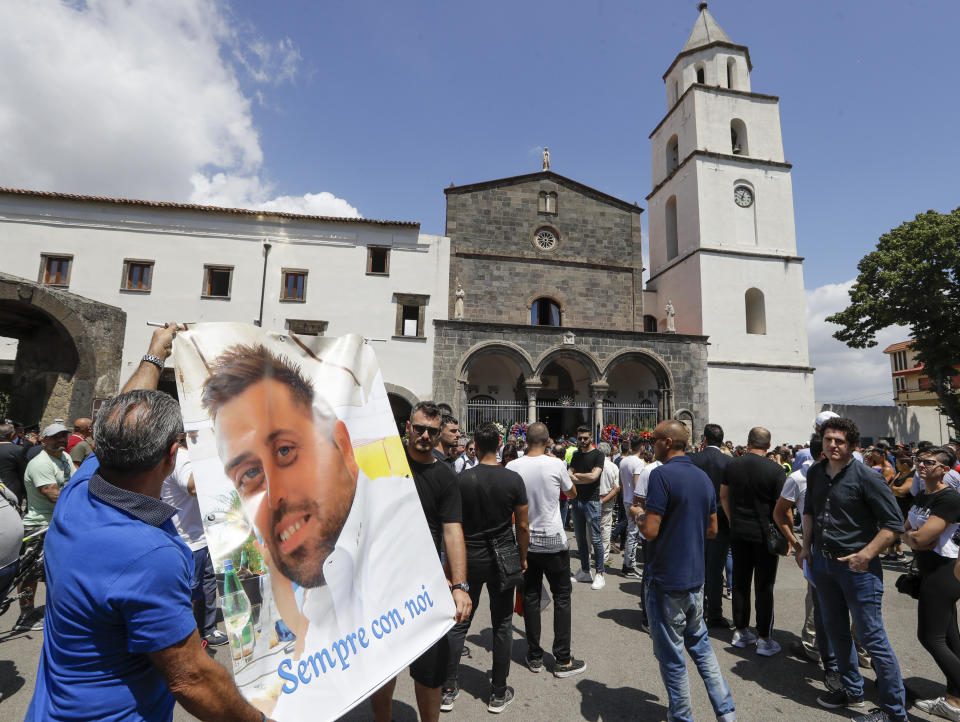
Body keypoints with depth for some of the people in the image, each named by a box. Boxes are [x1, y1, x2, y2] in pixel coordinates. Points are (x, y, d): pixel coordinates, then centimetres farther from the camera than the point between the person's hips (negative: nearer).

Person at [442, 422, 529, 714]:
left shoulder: (462, 479, -11)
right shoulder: (514, 479, -10)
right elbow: (523, 527, -6)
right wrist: (523, 558, 9)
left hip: (468, 558, 0)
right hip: (503, 559, 0)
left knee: (459, 622, 14)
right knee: (502, 625, 13)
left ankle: (448, 689, 23)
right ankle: (498, 694, 24)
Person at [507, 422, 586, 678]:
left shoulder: (512, 467, -8)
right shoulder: (556, 464, -12)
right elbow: (572, 493, 6)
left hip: (525, 542, 2)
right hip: (554, 542, -2)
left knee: (531, 597, 13)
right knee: (562, 597, 11)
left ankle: (534, 657, 23)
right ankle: (563, 660, 16)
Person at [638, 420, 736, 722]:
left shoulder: (662, 474, -20)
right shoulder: (703, 477, 5)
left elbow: (650, 531, -23)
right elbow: (712, 529, 12)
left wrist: (637, 514, -4)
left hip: (666, 581, -7)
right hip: (695, 577, 8)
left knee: (671, 655, 9)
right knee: (700, 644, 24)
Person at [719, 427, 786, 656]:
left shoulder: (731, 465, 0)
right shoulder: (776, 469, -14)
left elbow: (723, 495, 11)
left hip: (738, 533, 4)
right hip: (765, 534, -3)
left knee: (740, 583, 13)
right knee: (764, 587, 6)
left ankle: (741, 632, 25)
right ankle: (764, 639, 14)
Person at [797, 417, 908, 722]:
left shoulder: (866, 477, -15)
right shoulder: (815, 473, 3)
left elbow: (894, 524, -13)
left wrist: (866, 555, -21)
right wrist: (806, 546, 10)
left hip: (857, 566, -6)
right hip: (822, 562, 6)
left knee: (872, 638, 1)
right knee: (835, 630, 18)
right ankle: (853, 691, 37)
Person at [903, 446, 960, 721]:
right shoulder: (920, 497, 10)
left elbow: (921, 537, -23)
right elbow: (907, 531, 12)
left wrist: (910, 536, -3)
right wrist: (912, 538, -9)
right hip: (931, 572, 9)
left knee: (930, 636, -5)